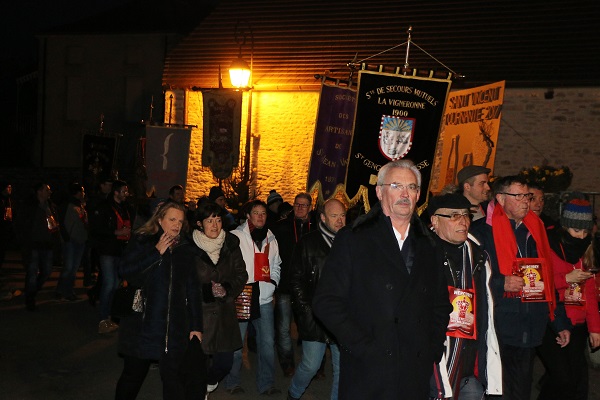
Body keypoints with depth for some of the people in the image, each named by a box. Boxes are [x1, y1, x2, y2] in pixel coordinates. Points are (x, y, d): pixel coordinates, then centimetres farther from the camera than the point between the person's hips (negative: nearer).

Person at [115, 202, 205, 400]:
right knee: (133, 373, 10)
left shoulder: (186, 249, 10)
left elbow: (193, 289, 9)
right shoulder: (142, 242, 3)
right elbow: (125, 270, -12)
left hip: (175, 327, 2)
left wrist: (196, 325, 4)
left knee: (173, 376, -1)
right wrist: (156, 252, -12)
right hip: (143, 323, -2)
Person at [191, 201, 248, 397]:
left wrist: (227, 289, -10)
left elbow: (241, 274, 6)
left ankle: (209, 382, 42)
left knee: (224, 362, 7)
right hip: (198, 313, -3)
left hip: (224, 313, 3)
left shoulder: (231, 245, 2)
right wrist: (207, 291, -11)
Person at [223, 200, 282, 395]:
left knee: (267, 343, 7)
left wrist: (272, 282, 7)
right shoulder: (235, 236, -5)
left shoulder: (270, 239, 12)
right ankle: (232, 383, 19)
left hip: (264, 298, 5)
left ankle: (266, 383, 20)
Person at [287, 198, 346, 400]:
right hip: (315, 316, -2)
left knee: (342, 368, 8)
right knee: (311, 366, 5)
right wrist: (306, 310, -6)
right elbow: (297, 280, -1)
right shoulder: (308, 243, -1)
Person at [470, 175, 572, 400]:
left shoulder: (534, 231, 14)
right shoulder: (482, 232, -5)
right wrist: (501, 283, -21)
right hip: (498, 330, -6)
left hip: (530, 331, 6)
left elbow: (547, 280, 18)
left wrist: (560, 322, 17)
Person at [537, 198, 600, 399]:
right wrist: (566, 278, -17)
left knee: (578, 378, 4)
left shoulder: (584, 250, 13)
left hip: (577, 325, 6)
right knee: (562, 378, -13)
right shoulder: (547, 246, -6)